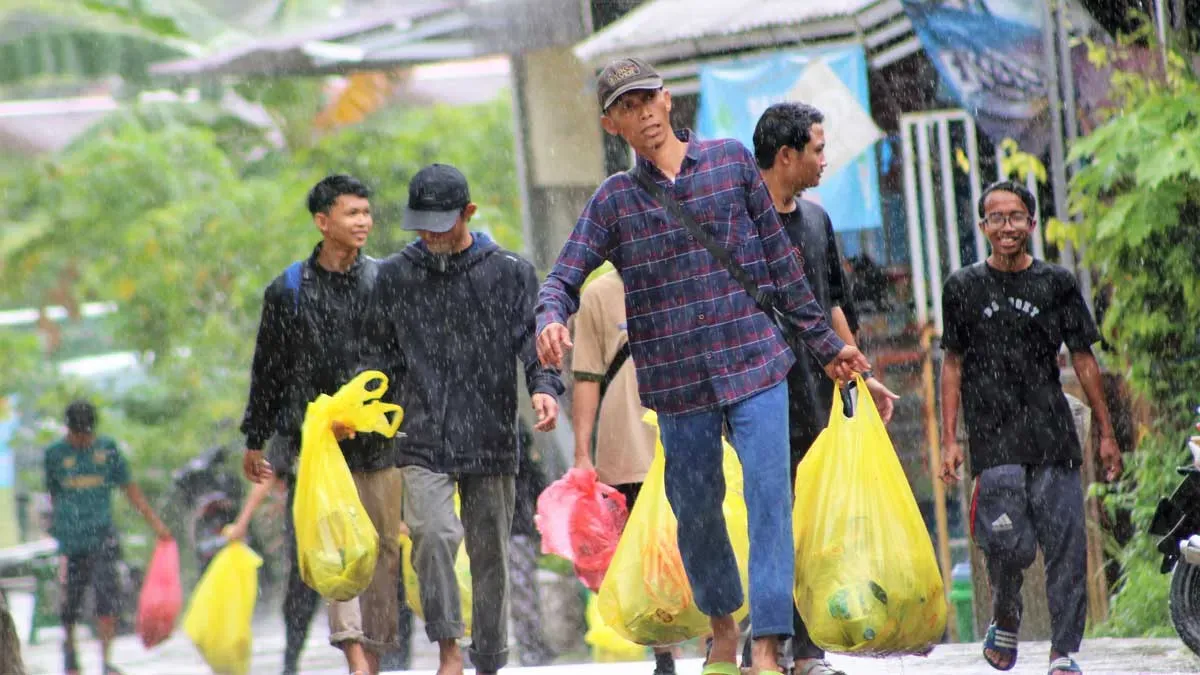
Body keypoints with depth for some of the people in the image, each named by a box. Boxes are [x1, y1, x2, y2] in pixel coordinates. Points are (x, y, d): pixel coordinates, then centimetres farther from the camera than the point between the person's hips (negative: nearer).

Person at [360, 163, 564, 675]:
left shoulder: (510, 273, 5)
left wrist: (544, 387, -18)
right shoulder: (395, 276, 9)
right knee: (433, 534, -22)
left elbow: (533, 341, 1)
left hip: (492, 441, 0)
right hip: (423, 441, 0)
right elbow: (382, 354, 16)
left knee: (490, 553, 6)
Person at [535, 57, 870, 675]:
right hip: (677, 380, 1)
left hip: (754, 362, -1)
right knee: (696, 509, 10)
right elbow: (563, 279, 0)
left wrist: (825, 342, 13)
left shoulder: (732, 160, 5)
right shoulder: (614, 199, 4)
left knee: (769, 496, -12)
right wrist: (551, 320, -25)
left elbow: (778, 256, 10)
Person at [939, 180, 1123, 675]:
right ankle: (1005, 621, 17)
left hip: (1054, 438, 1)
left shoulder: (1056, 284, 8)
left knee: (1066, 545, -5)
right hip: (993, 442, -1)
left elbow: (1083, 359, 10)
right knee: (1009, 545, -12)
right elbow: (953, 365, 10)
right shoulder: (964, 288, 8)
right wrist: (949, 439, 3)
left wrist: (1106, 433, 8)